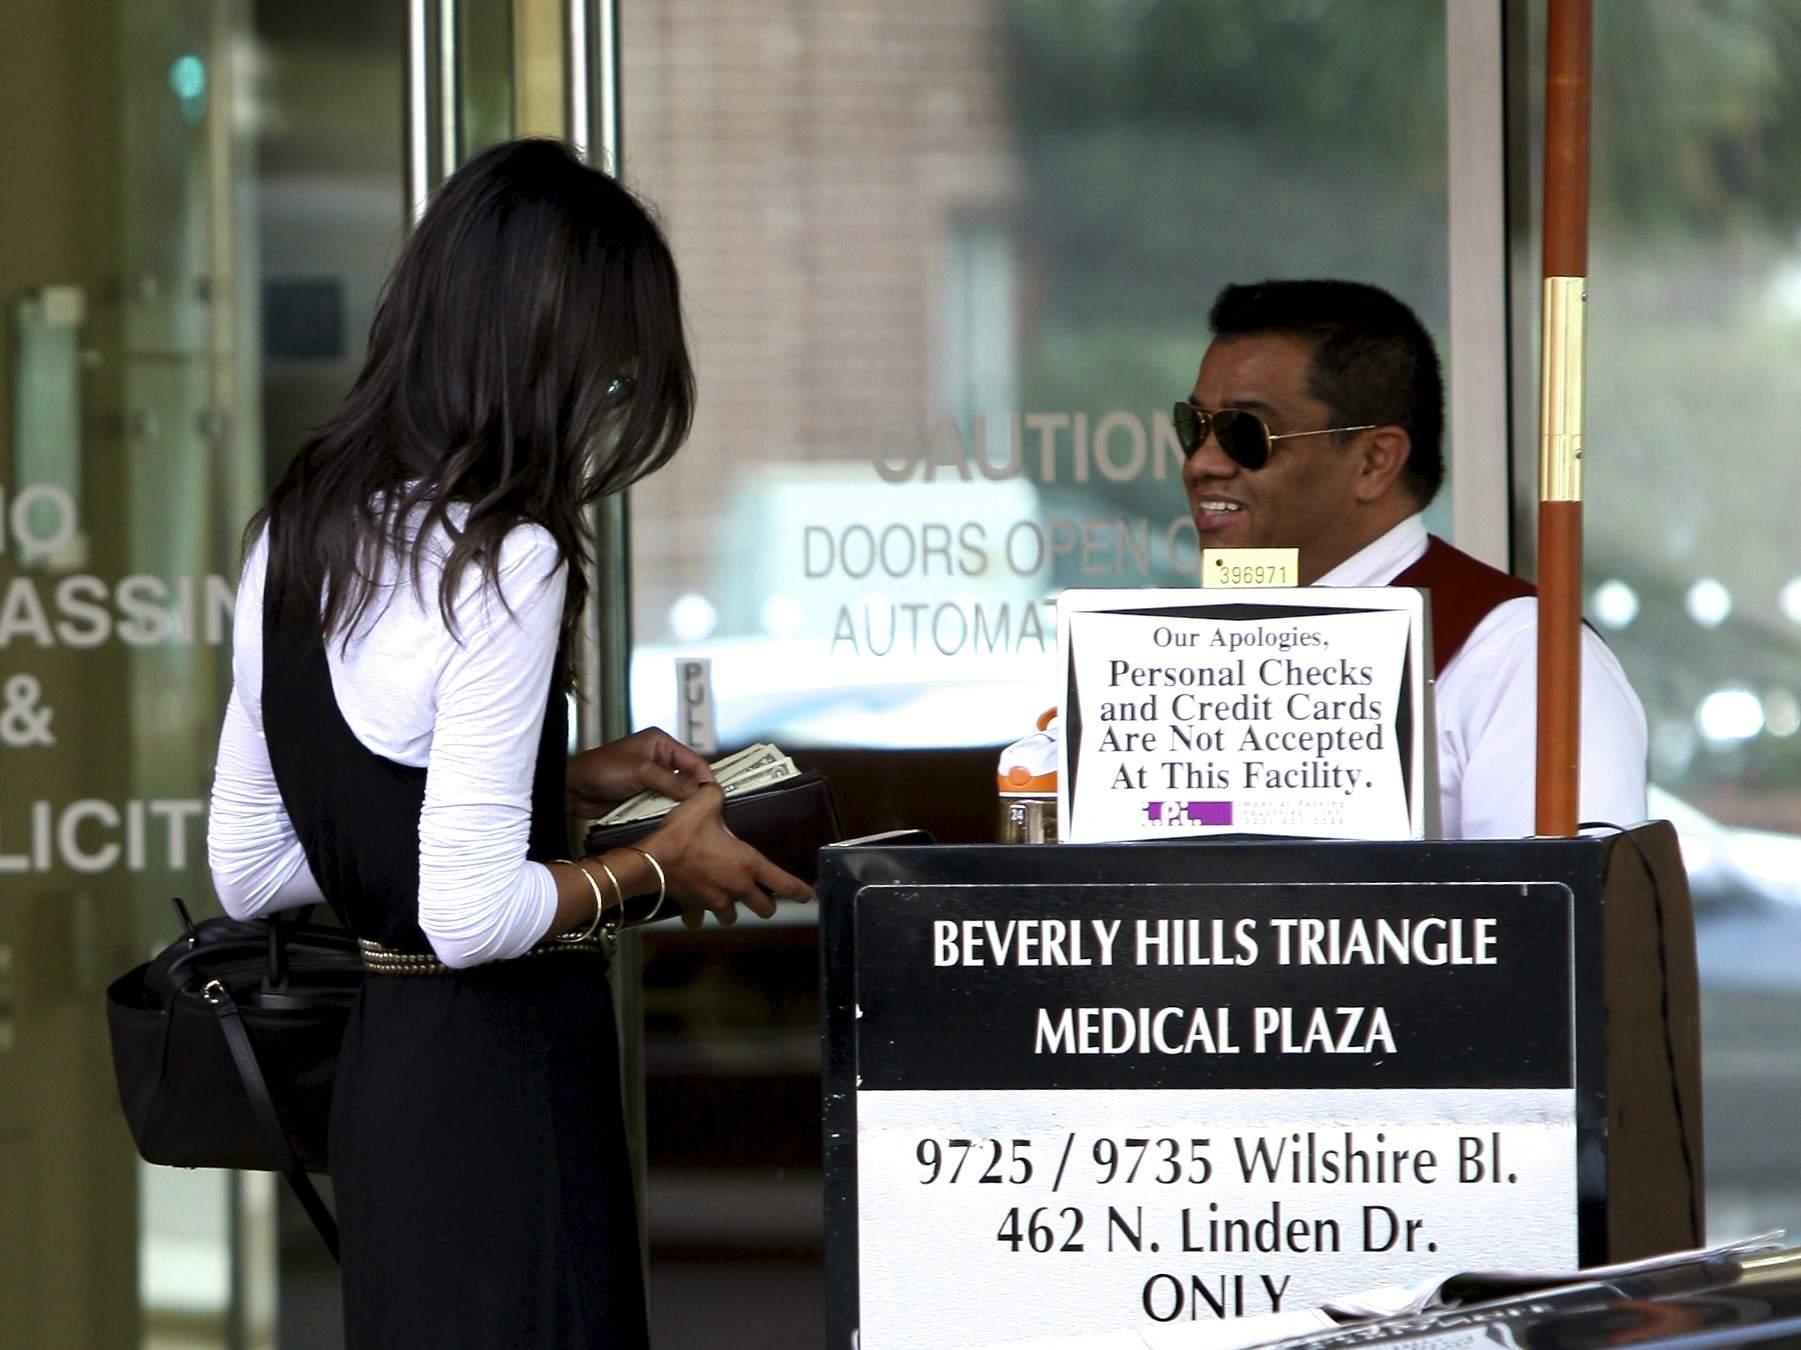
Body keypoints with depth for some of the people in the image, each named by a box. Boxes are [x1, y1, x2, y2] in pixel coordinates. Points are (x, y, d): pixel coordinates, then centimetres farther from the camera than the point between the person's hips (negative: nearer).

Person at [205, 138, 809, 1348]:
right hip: (502, 1079, -8)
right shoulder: (504, 561, -18)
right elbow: (470, 912, -22)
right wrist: (661, 867, -5)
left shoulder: (297, 532, 8)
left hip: (373, 1056, 8)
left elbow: (250, 871, 14)